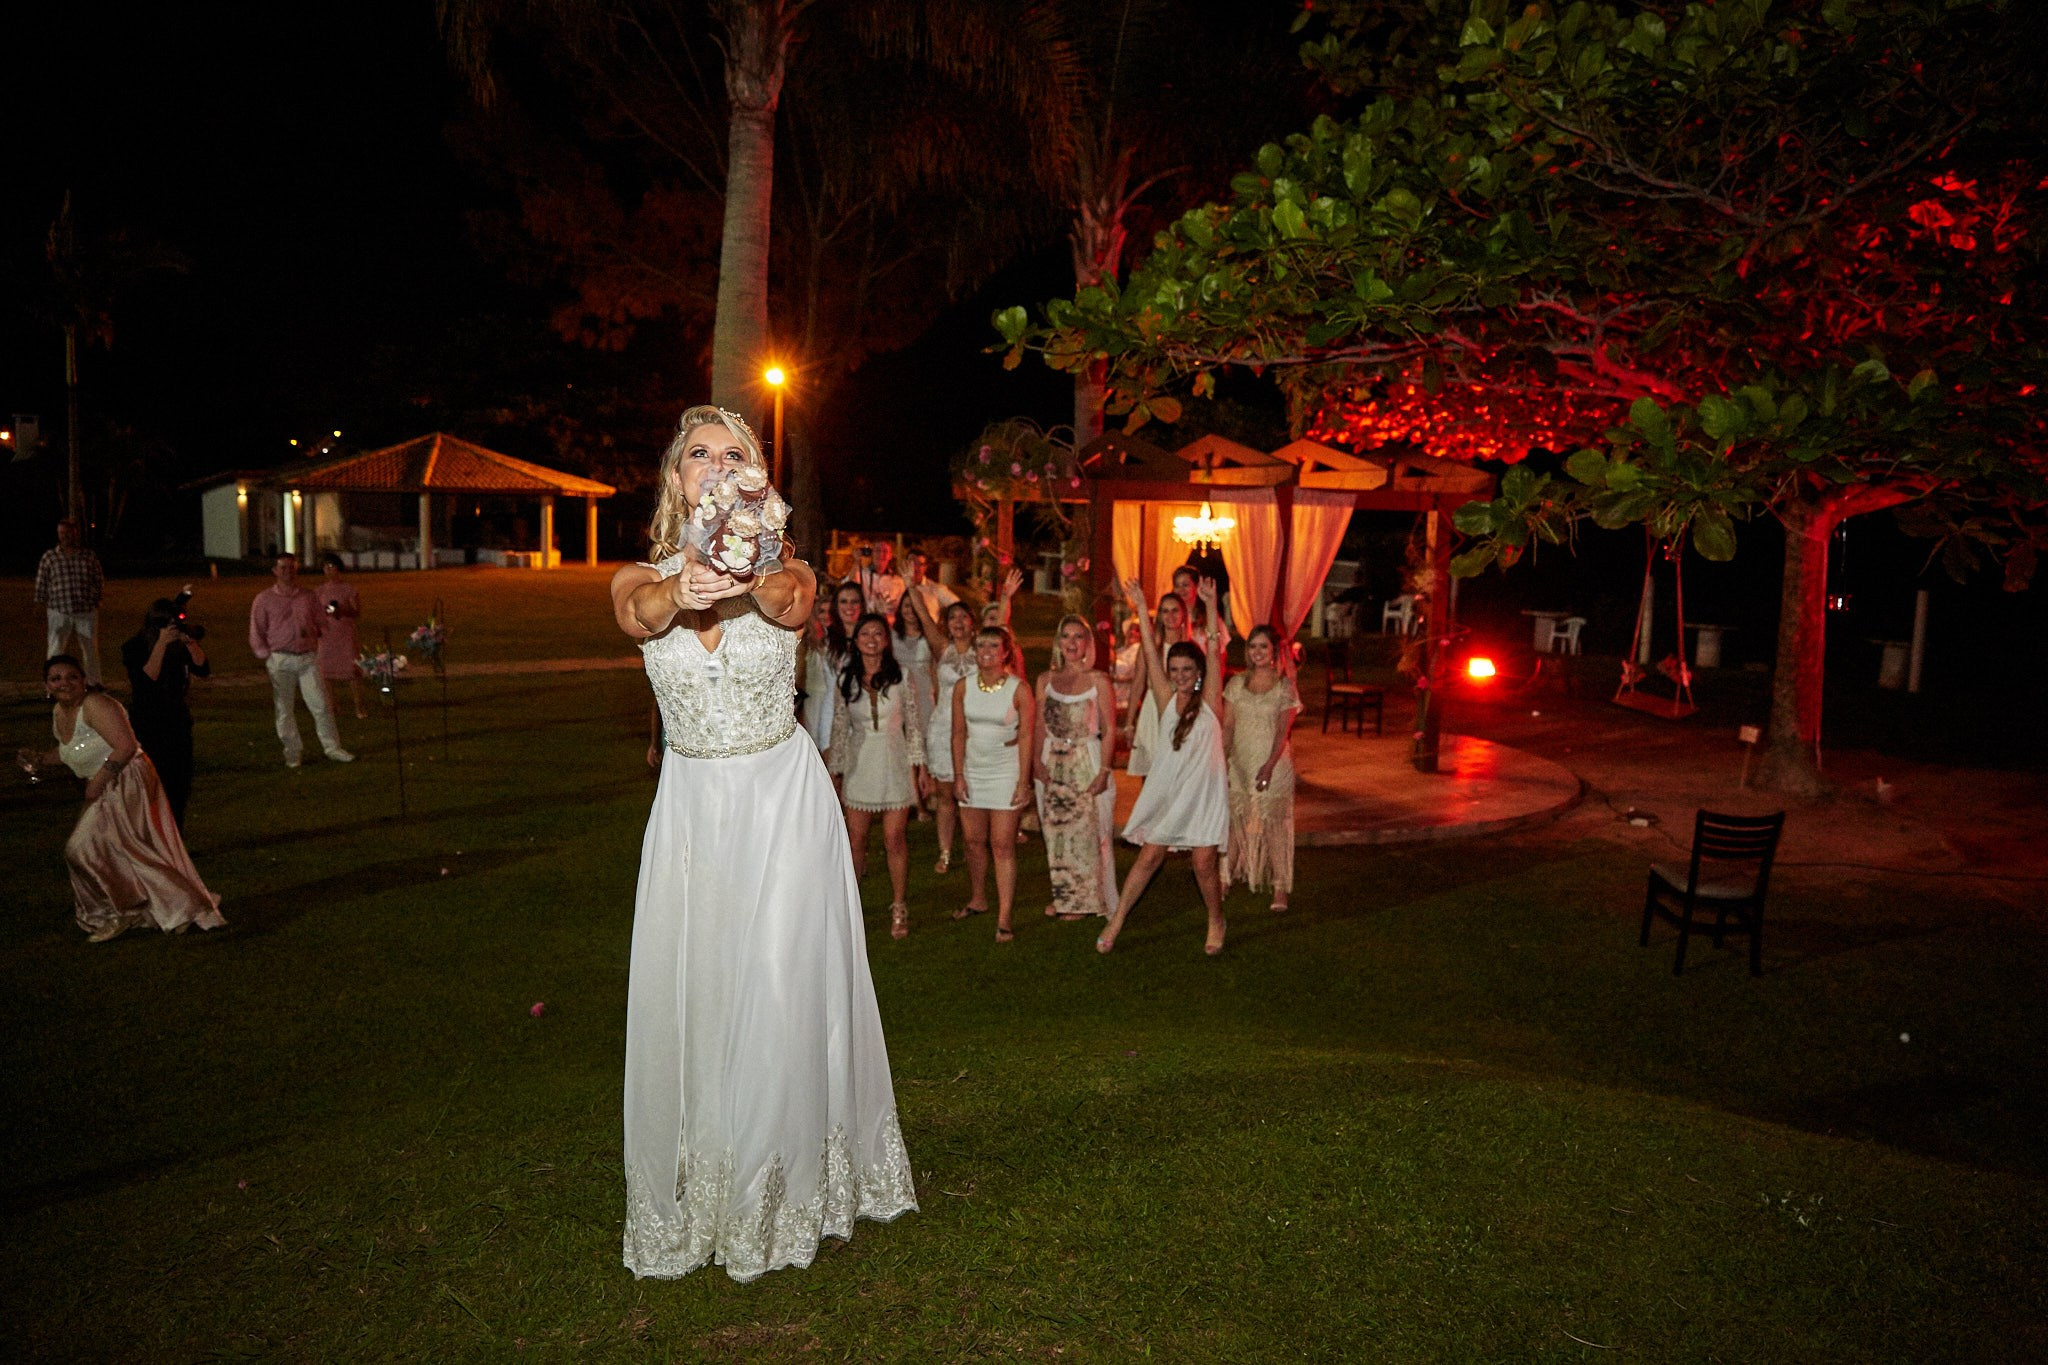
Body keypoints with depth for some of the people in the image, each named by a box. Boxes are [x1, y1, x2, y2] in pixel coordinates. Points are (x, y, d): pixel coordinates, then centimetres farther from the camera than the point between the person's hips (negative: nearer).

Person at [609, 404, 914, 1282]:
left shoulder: (789, 576, -5)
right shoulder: (642, 581, 0)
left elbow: (784, 601, -31)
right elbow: (640, 612, -26)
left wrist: (746, 577, -56)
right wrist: (683, 592, -51)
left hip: (784, 804, -2)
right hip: (692, 807, 2)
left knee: (783, 996, 0)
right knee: (686, 1001, 4)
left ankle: (784, 1191, 20)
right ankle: (689, 1200, 22)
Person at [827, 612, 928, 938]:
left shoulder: (901, 676, 0)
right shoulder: (846, 679, 4)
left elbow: (913, 724, 4)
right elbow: (840, 727, 8)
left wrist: (919, 765, 1)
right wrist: (835, 771, 8)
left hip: (894, 764, -1)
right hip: (859, 766, 1)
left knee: (895, 840, -1)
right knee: (856, 839, 3)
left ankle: (898, 908, 11)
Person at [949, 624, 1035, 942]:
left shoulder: (1018, 688, -9)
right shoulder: (963, 687, 0)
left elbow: (1026, 737, -8)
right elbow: (959, 733, 5)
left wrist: (1024, 781, -11)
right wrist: (958, 775, 0)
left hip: (1005, 772, -4)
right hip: (973, 770, 4)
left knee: (1002, 845, -5)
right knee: (974, 841, 11)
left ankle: (1004, 919, -3)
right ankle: (977, 900, 31)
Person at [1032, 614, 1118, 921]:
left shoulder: (1098, 680, -5)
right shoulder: (1046, 679, 7)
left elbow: (1109, 731, -7)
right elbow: (1040, 727, 9)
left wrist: (1103, 772, -14)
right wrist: (1038, 762, -5)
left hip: (1087, 763, -4)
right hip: (1052, 765, 4)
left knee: (1086, 832, 0)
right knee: (1056, 833, 10)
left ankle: (1085, 900, 13)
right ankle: (1063, 896, 24)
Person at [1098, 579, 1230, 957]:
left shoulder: (1209, 701, -3)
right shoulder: (1166, 700, 3)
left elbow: (1214, 652, -11)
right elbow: (1150, 654, -1)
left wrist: (1211, 606, -18)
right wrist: (1141, 608, -6)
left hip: (1204, 793, -2)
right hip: (1166, 792, 2)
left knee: (1204, 864, 0)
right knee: (1148, 857, 4)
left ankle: (1216, 922, 23)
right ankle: (1116, 923, 10)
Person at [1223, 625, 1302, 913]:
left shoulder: (1285, 686, -2)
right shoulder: (1236, 684, 7)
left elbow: (1283, 730, -8)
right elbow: (1227, 727, 5)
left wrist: (1269, 766, -20)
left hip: (1273, 763, -3)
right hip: (1239, 763, 3)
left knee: (1274, 824, -1)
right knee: (1233, 821, 3)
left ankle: (1280, 889, 4)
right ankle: (1223, 878, 14)